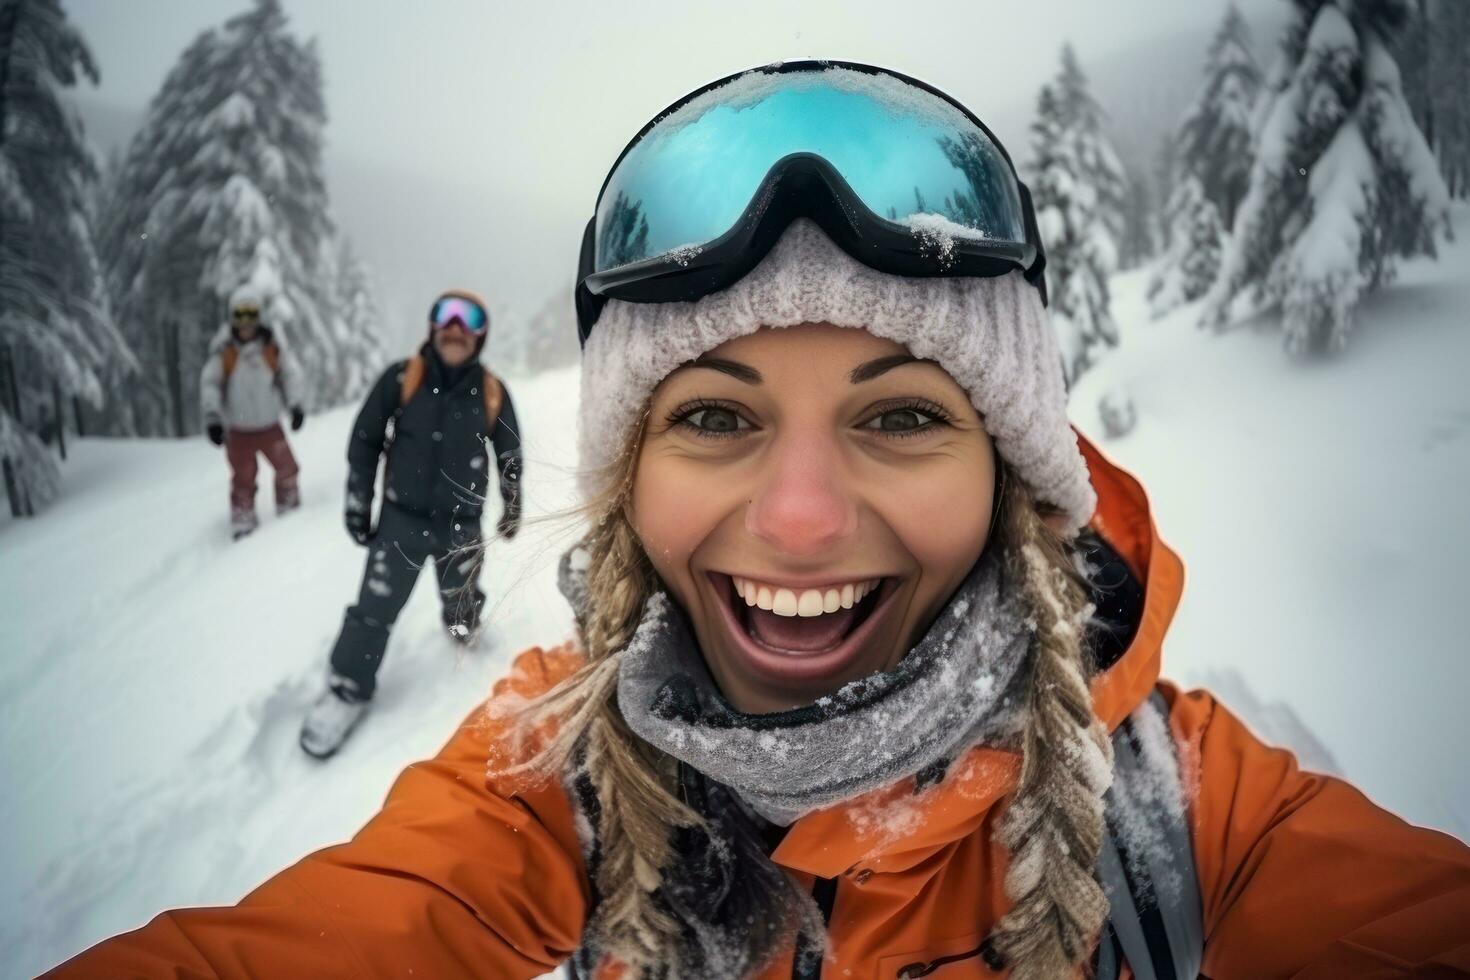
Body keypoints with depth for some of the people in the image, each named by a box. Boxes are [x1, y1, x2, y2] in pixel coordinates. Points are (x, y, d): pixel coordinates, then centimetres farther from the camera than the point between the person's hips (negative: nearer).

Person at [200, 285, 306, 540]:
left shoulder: (273, 343, -7)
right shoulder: (223, 348, -10)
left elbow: (290, 374, 4)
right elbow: (210, 383, -6)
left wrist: (295, 405, -3)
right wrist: (212, 418, -12)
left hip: (270, 425, 1)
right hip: (238, 430, -1)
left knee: (288, 470, 2)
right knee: (243, 478, 4)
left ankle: (290, 511, 23)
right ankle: (243, 524, 16)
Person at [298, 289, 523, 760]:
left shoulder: (492, 393, -6)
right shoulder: (401, 378, -10)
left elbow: (510, 455, 9)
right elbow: (364, 439, -1)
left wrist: (512, 508, 16)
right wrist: (358, 502, 0)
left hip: (461, 522, 1)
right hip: (402, 517, -1)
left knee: (461, 598, 18)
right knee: (375, 607, -3)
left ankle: (461, 619, 53)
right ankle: (348, 688, 13)